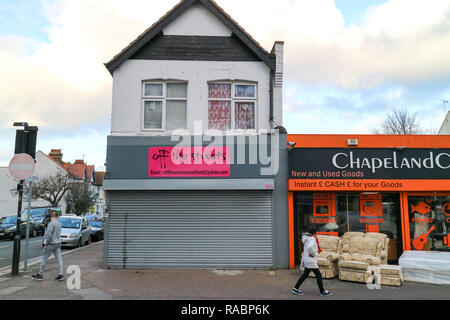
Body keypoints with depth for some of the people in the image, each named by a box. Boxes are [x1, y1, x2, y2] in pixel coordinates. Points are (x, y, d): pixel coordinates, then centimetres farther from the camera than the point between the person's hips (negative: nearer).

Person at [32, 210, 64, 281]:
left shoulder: (51, 224, -16)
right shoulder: (59, 223, 7)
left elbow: (49, 235, -19)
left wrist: (46, 244, -10)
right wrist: (46, 234, 19)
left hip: (51, 243, -7)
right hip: (58, 243, 7)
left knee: (44, 258, 6)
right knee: (59, 259, 5)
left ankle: (40, 275, 15)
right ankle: (61, 275, 3)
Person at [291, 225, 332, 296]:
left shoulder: (307, 238, 13)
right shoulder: (312, 239, -18)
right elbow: (309, 247, -38)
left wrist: (302, 263, 23)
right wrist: (313, 254, -19)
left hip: (307, 260, 9)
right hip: (311, 261, -9)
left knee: (305, 275, 16)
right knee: (318, 275, 2)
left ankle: (295, 288, 20)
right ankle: (322, 291, 14)